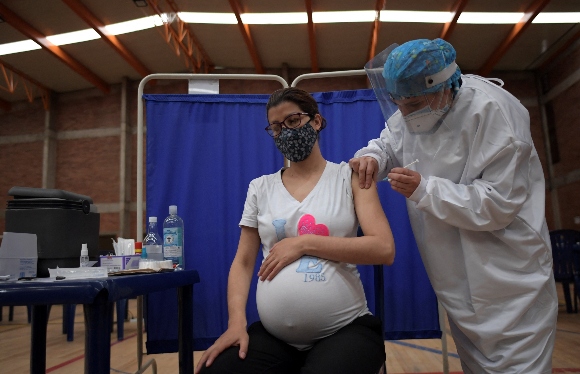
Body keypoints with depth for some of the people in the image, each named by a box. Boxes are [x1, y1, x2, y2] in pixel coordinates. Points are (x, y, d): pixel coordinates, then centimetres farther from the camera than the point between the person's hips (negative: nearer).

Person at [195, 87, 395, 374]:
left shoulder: (349, 177, 2)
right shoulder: (260, 188, 9)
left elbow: (384, 250, -10)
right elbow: (243, 262, 8)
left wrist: (304, 244, -13)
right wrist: (236, 321, -9)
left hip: (346, 330, -2)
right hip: (273, 336, 3)